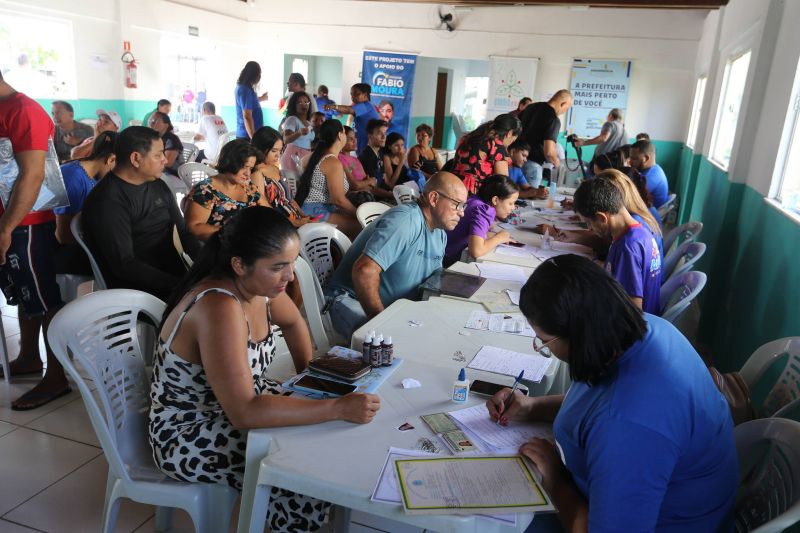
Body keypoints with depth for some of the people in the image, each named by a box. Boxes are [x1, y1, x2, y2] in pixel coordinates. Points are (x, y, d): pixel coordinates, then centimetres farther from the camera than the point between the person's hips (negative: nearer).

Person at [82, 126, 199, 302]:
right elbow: (124, 265, -19)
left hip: (176, 273, 7)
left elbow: (184, 231, 12)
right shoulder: (108, 201, -14)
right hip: (140, 288, -7)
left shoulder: (158, 186, 11)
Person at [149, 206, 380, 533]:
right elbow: (244, 413, -37)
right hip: (190, 436, -8)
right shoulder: (219, 309, -34)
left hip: (237, 404, 8)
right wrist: (338, 408, -36)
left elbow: (292, 322, 13)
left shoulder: (259, 284, -9)